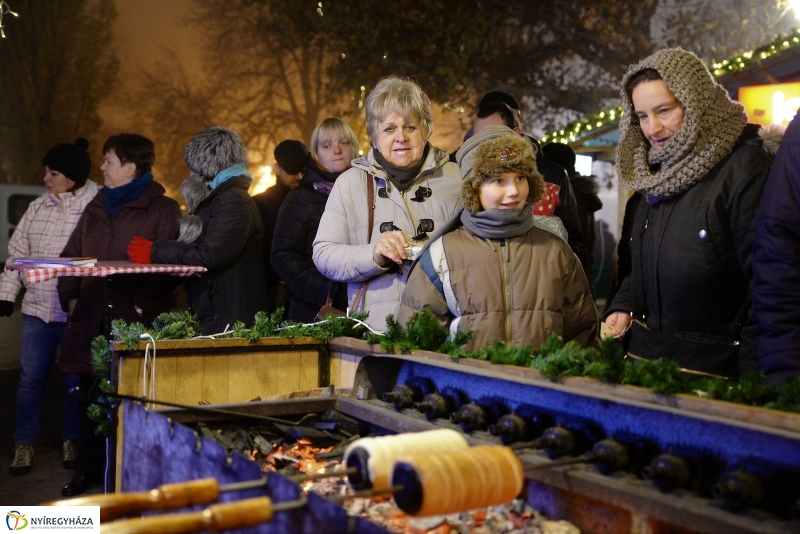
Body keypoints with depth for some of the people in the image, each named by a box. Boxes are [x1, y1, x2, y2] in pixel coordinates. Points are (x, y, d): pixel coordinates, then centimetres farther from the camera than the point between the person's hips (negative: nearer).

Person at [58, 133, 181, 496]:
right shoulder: (96, 208, 18)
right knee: (88, 395, 12)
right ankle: (88, 469, 28)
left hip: (135, 324, -6)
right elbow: (70, 256, 22)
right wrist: (70, 297, 10)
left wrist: (142, 305, -18)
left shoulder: (162, 210, -3)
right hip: (90, 320, 6)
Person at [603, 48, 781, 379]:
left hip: (715, 369, -7)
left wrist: (752, 377, -19)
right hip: (645, 355, 7)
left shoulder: (745, 169, -16)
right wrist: (624, 306, 1)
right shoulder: (656, 172, 7)